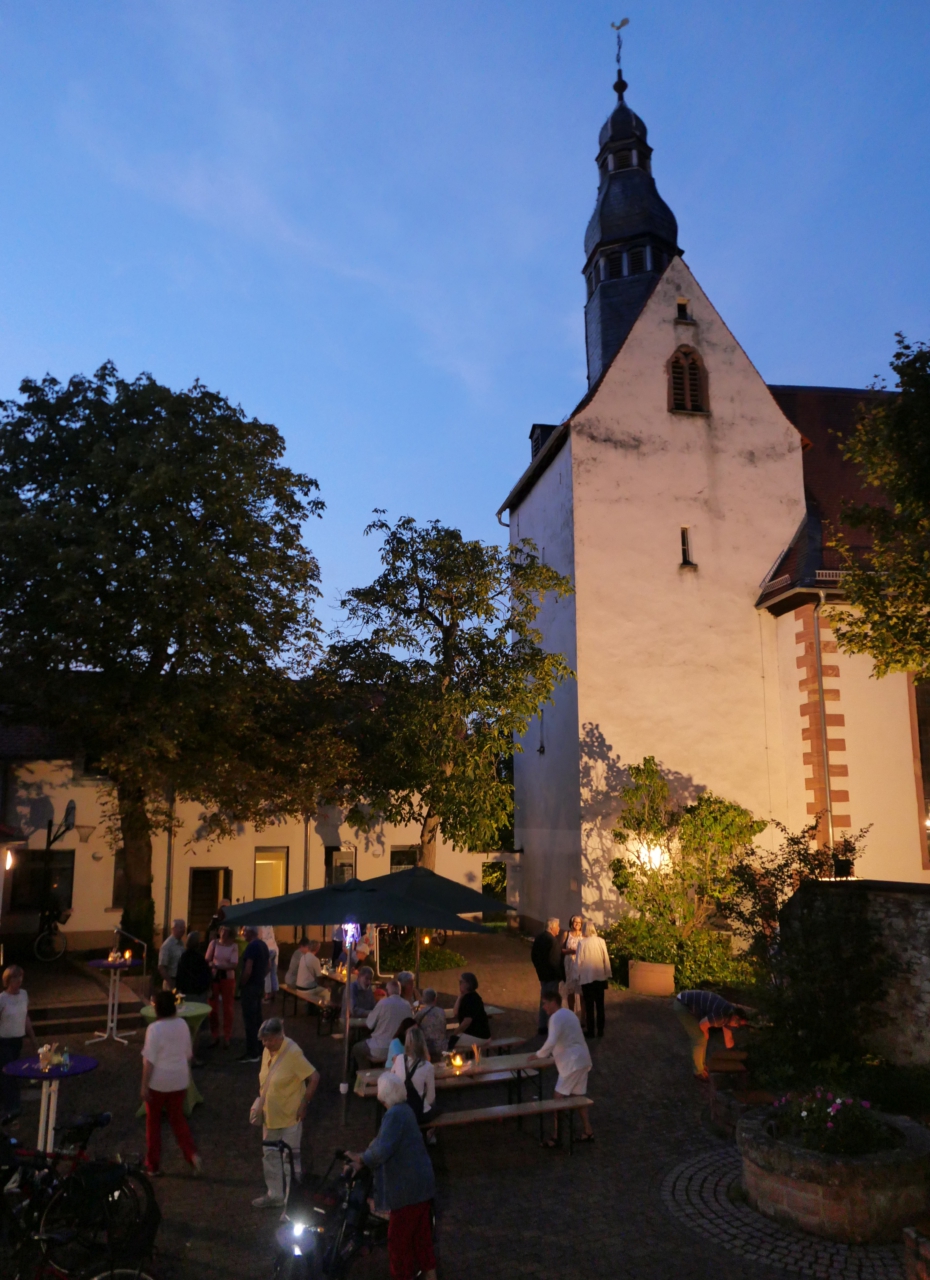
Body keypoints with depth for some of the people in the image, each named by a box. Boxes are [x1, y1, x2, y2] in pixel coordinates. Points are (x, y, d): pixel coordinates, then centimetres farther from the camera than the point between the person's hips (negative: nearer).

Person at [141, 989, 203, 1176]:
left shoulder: (154, 1029, -19)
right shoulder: (183, 1025, -2)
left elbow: (149, 1061, -18)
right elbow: (188, 1054, 7)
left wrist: (144, 1086, -10)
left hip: (158, 1082, -4)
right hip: (179, 1080, 5)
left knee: (153, 1122, 14)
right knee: (178, 1118, 17)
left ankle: (153, 1166, 23)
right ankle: (193, 1155, 0)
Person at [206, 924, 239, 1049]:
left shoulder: (233, 946, -5)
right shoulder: (214, 943, -1)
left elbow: (233, 964, -13)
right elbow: (207, 960, 4)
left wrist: (217, 965, -23)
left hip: (228, 978, -1)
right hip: (214, 977, 1)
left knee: (227, 1008, 6)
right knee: (213, 1008, 4)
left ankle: (227, 1038, 15)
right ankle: (215, 1036, 17)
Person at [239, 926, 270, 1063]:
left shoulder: (251, 946, -19)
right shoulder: (263, 945, 10)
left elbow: (248, 970, -23)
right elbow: (267, 967, 18)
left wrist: (241, 985, -12)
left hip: (250, 986, -9)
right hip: (259, 985, 9)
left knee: (250, 1019, -4)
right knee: (257, 1018, 15)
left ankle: (252, 1053, -1)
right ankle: (259, 1050, 22)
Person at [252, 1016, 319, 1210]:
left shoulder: (293, 1053, -25)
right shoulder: (267, 1050, -2)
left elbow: (314, 1078, -23)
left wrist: (304, 1104, -19)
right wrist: (261, 1101, 9)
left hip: (290, 1116, -8)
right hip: (270, 1115, 8)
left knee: (290, 1157, 5)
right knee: (270, 1155, 18)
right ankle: (275, 1194, 35)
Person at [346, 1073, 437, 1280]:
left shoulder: (395, 1114, -23)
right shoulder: (403, 1109, 9)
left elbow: (383, 1150, -30)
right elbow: (385, 1141, 15)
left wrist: (362, 1158, -12)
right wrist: (363, 1157, 4)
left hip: (408, 1187, -9)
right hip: (420, 1183, 9)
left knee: (398, 1239, 4)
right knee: (421, 1235, 19)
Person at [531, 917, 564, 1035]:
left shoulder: (538, 938, 5)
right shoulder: (553, 940, -23)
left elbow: (533, 956, 11)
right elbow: (557, 961, -23)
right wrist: (562, 976, -15)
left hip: (542, 974, 9)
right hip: (552, 975, -9)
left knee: (544, 999, 18)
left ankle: (542, 1025, 25)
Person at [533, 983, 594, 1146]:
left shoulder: (556, 1017, -17)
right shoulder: (567, 1013, 14)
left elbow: (551, 1042, -27)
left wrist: (539, 1054, -13)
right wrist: (550, 1054, 16)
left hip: (573, 1062, -10)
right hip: (581, 1060, 10)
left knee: (559, 1098, -3)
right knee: (579, 1096, 17)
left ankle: (556, 1137, 0)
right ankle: (588, 1132, 23)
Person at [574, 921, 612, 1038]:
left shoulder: (582, 943, -14)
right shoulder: (601, 941, -7)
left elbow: (578, 961, -10)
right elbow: (606, 959, -2)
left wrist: (579, 974, 5)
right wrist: (607, 974, 9)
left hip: (587, 977, -3)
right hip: (600, 977, 3)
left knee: (589, 1005, 7)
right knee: (600, 1004, 14)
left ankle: (590, 1031, 11)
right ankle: (600, 1030, 20)